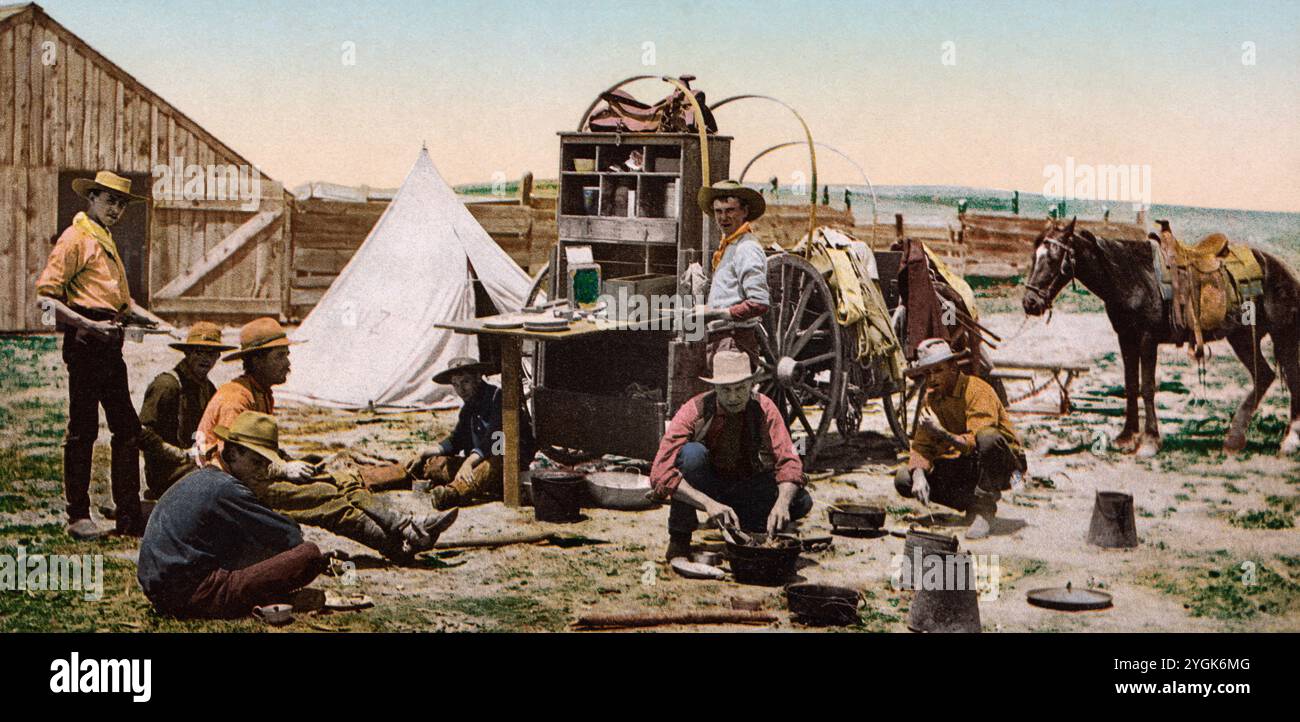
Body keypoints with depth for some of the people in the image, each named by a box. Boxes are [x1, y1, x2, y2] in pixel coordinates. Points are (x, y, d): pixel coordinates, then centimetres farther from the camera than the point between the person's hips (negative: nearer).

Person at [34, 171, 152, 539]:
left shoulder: (105, 242, 22)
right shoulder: (75, 239, -7)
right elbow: (45, 297, -15)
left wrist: (129, 314, 14)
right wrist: (90, 326, -21)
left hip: (109, 344, 9)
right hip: (85, 343, -9)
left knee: (127, 427, 9)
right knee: (82, 429, -4)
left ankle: (129, 516, 14)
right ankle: (78, 516, 4)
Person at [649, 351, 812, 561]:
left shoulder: (764, 408, -16)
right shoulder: (695, 411, -23)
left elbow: (789, 462, -22)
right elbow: (660, 473, -32)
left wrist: (782, 503, -43)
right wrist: (708, 503, -46)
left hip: (746, 488, 2)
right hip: (706, 487, -2)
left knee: (800, 501, -24)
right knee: (692, 452, -34)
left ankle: (744, 529, 3)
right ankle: (678, 541, -21)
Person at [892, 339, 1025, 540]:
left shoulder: (977, 390, -19)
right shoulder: (931, 397, 1)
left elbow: (976, 442, -29)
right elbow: (921, 445, -4)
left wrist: (944, 435, -44)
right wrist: (919, 475, -24)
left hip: (1001, 462, -6)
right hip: (962, 465, 6)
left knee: (988, 438, -40)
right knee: (903, 479, -12)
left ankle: (984, 507, -22)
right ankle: (972, 502, -5)